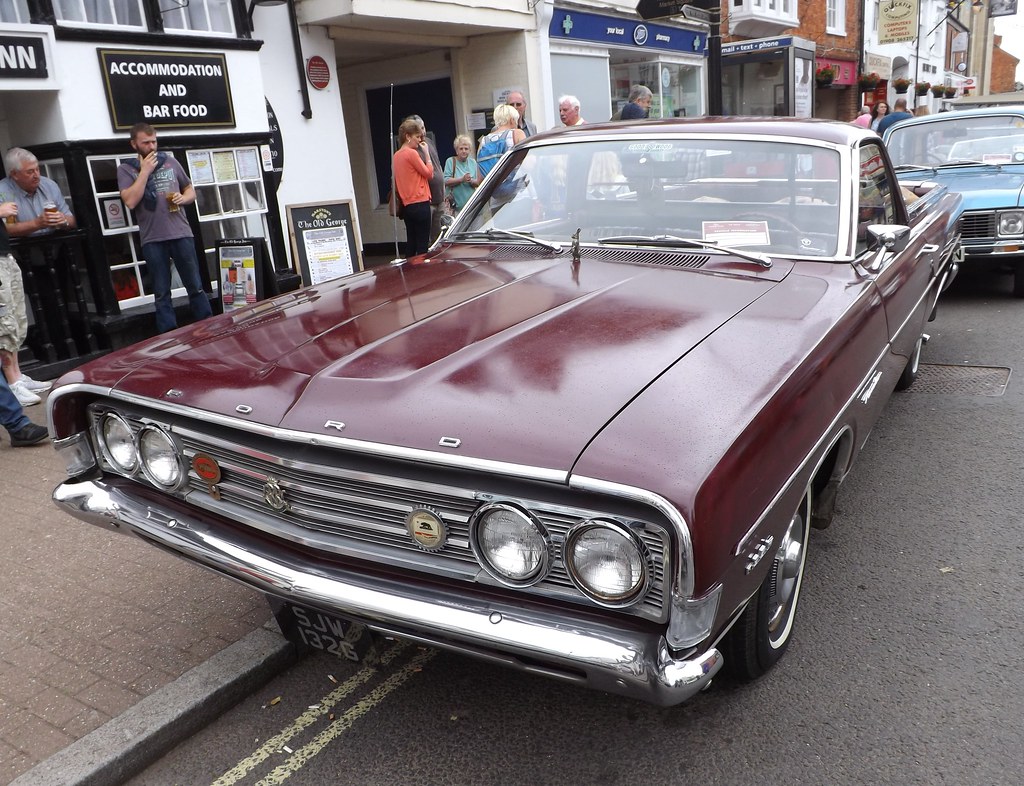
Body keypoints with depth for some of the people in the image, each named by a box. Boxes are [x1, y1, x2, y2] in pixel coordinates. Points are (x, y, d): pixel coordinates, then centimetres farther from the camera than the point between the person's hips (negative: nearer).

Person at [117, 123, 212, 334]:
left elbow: (191, 191, 19)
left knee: (196, 287, 5)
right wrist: (145, 171, -10)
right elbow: (130, 201, -11)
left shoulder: (170, 162, 11)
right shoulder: (126, 169, 3)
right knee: (161, 294, 4)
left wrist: (183, 198, -4)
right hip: (152, 240, -1)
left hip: (181, 234, 2)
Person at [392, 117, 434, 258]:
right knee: (423, 244, -5)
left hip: (406, 204, 8)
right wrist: (426, 154, -2)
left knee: (411, 243, 13)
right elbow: (429, 173, -8)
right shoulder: (412, 153, -12)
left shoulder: (397, 155, 12)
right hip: (420, 203, -8)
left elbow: (395, 183, 19)